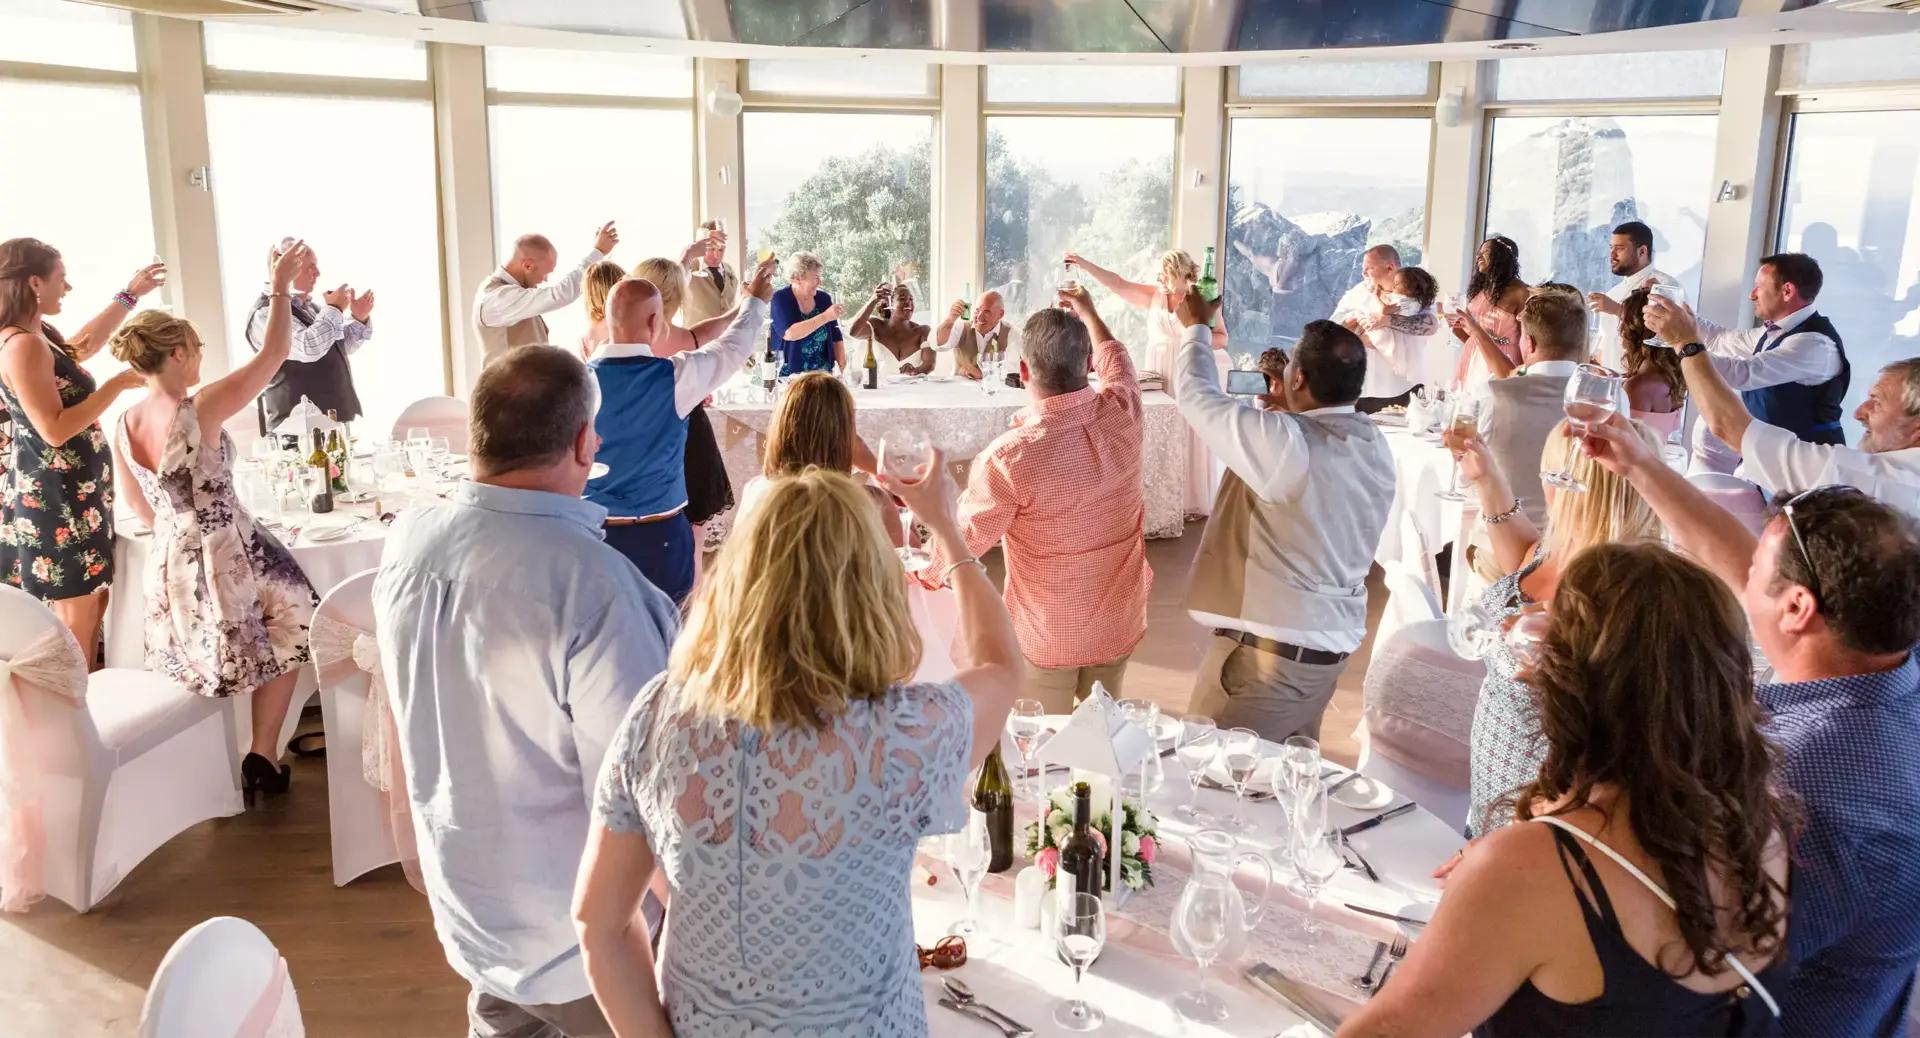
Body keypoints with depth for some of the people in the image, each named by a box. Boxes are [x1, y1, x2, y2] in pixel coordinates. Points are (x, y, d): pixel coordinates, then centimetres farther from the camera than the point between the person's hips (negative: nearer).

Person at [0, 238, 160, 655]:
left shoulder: (37, 336, 10)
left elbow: (81, 346, 33)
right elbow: (55, 431, -24)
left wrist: (131, 294, 32)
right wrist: (118, 384, -19)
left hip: (72, 494, 10)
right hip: (55, 498, -10)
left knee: (92, 609, 14)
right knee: (75, 625, -4)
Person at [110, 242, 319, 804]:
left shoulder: (123, 426, 2)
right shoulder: (202, 407, -18)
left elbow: (146, 514, 12)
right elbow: (274, 354, -11)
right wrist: (280, 287, -3)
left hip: (169, 568, 6)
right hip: (229, 560, -6)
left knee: (204, 647, 27)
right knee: (291, 629, 17)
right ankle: (263, 757, 16)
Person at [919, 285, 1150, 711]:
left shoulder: (1009, 457, -29)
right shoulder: (1122, 415, -15)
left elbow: (961, 542, -16)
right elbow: (1117, 363, 10)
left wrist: (927, 574, 6)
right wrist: (1088, 313, 28)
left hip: (1046, 636, -4)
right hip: (1118, 624, 4)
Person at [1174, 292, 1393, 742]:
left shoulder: (1283, 441, -21)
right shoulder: (1374, 444, 1)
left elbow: (1197, 396, -10)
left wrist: (1195, 328, 6)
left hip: (1272, 645, -8)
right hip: (1335, 637, 8)